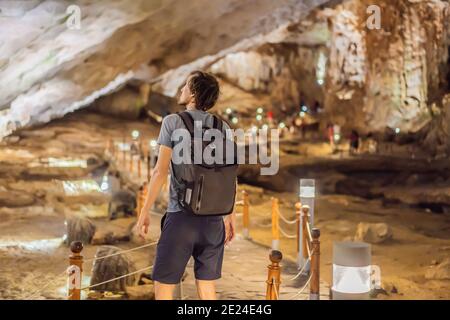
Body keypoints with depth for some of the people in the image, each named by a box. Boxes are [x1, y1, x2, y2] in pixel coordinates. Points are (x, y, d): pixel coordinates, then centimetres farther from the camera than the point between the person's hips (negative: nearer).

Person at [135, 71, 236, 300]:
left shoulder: (173, 122, -3)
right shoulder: (222, 127, 8)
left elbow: (161, 171, -8)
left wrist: (144, 212, -2)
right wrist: (230, 215, 17)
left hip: (181, 215, -4)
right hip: (213, 217, 4)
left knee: (163, 287, 2)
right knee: (207, 286, 12)